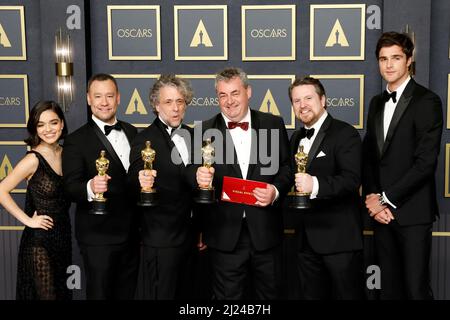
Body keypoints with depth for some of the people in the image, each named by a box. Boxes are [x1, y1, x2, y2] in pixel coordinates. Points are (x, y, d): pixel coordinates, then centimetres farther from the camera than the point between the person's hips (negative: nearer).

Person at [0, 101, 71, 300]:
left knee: (63, 292, 17)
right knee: (46, 294, 3)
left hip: (63, 236, 7)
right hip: (39, 240, -6)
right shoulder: (34, 159, -16)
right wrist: (27, 220, -16)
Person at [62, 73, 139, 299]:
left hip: (132, 234, 5)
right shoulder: (76, 141, -9)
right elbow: (70, 188, -17)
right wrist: (90, 187, -36)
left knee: (128, 293, 16)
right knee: (100, 293, 6)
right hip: (99, 236, -5)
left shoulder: (132, 132, 8)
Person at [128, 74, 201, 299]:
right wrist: (142, 182, -37)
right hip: (161, 237, -6)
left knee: (181, 293, 17)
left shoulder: (191, 135, 8)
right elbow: (134, 187, -15)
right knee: (163, 294, 2)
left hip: (189, 234, 6)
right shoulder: (145, 140, -12)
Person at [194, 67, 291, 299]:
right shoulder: (206, 130, 1)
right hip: (226, 235, -1)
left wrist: (276, 190, -13)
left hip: (266, 231, 1)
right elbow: (198, 174, -1)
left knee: (270, 294, 15)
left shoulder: (273, 124, 4)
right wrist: (199, 178, -24)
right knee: (227, 297, 11)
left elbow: (286, 167, 6)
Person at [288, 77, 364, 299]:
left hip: (339, 237, -7)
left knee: (347, 294, 1)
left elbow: (352, 179, -21)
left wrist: (316, 185, -34)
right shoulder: (296, 138, 16)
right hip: (306, 239, 7)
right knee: (311, 295, 14)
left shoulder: (345, 134, -8)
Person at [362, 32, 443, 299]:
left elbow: (426, 162, -14)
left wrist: (386, 199, -12)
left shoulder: (427, 101, -7)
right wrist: (372, 197, -2)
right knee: (390, 287, 10)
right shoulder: (377, 103, 15)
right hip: (382, 211, 6)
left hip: (412, 213, -6)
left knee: (416, 288, -4)